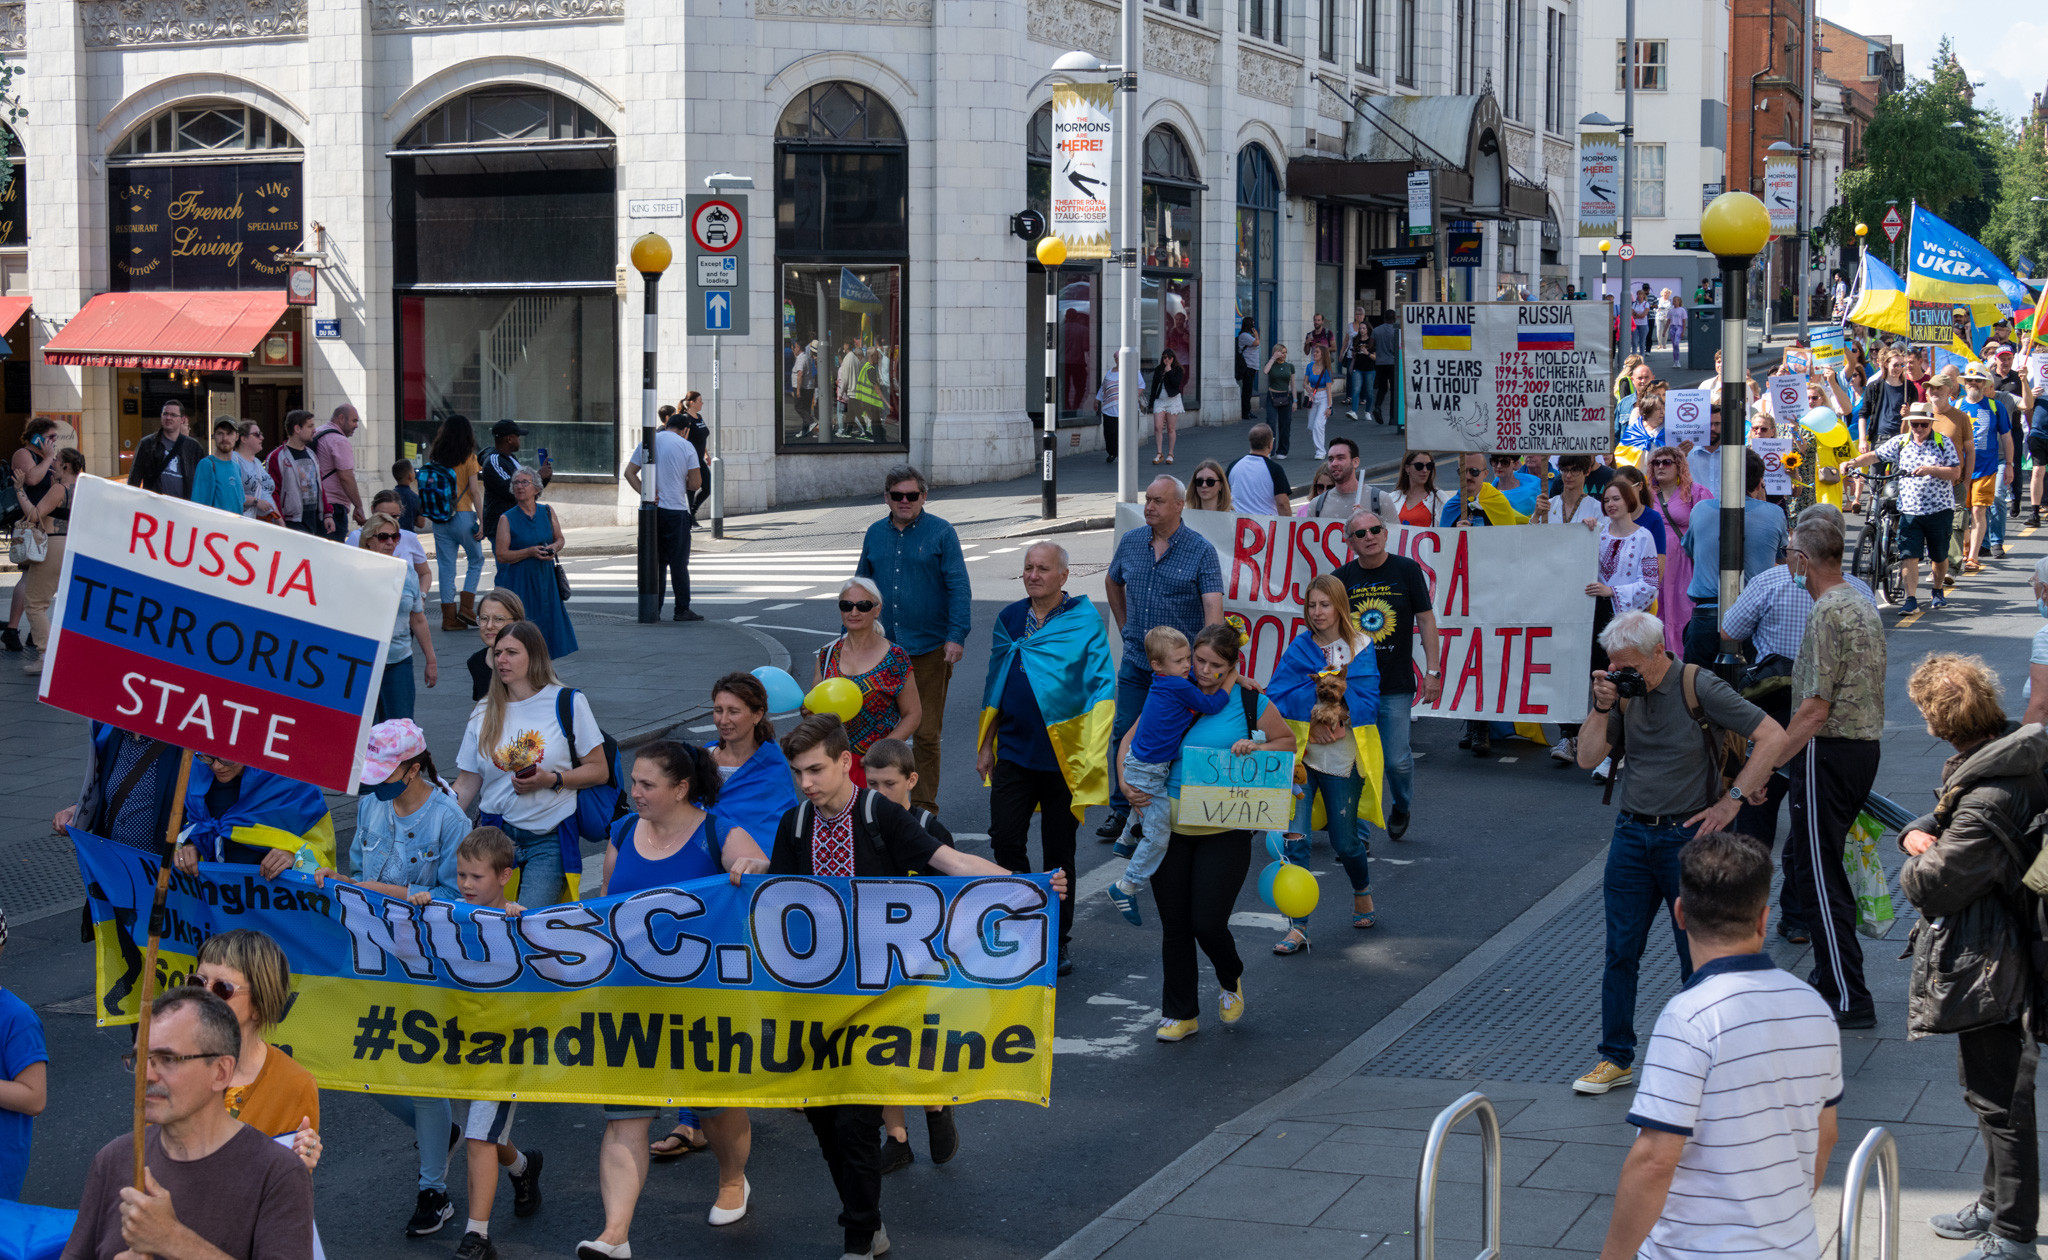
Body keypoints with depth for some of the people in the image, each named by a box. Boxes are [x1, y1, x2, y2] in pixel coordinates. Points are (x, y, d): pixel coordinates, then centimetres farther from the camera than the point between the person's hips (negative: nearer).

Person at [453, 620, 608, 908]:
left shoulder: (568, 704, 1)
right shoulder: (484, 714, 11)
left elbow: (599, 770, 1)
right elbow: (467, 784, 11)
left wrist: (552, 780, -14)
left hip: (549, 840, -3)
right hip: (494, 832, 3)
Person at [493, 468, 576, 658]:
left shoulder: (547, 512, 6)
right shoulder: (507, 519, -4)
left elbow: (559, 538, 17)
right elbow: (501, 555, -8)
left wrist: (554, 547, -7)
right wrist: (530, 552, -19)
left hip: (545, 578, 4)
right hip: (518, 581, -4)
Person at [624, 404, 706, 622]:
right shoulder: (686, 446, -5)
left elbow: (629, 472, 4)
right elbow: (695, 483, -6)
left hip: (652, 510, 4)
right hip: (676, 510, -4)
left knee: (655, 561, 11)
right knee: (678, 563, 1)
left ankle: (654, 609, 11)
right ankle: (682, 610, 4)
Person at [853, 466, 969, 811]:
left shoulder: (941, 533, -1)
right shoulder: (875, 534, 11)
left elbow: (959, 587, -6)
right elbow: (861, 588, 20)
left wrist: (957, 636, -16)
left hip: (930, 649, -4)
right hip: (882, 649, 4)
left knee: (926, 733, 0)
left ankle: (923, 805, 9)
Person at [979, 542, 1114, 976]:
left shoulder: (1085, 622, -6)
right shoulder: (1009, 619, 9)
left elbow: (1102, 687, -10)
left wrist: (1093, 751, -19)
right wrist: (985, 744, 16)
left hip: (1063, 757, -4)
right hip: (1014, 752, 4)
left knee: (1058, 851, 5)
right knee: (1005, 840, -3)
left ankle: (1058, 941, 18)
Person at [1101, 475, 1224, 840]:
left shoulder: (1201, 550, -9)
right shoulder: (1130, 543, 5)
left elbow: (1213, 605, -18)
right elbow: (1112, 582, 25)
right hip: (1135, 660, 4)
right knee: (1125, 735, 6)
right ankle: (1121, 811, 18)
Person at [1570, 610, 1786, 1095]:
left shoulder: (1698, 686, -12)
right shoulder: (1624, 691, 4)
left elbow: (1774, 737, -14)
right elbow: (1588, 758, 4)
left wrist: (1731, 801, -14)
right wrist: (1602, 706, -10)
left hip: (1689, 835, -5)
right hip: (1631, 834, 5)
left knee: (1698, 955, 4)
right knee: (1620, 951, 6)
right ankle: (1616, 1059, 16)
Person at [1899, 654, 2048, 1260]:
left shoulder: (1988, 801, -29)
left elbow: (1933, 886, -24)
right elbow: (1942, 819, 15)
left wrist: (1916, 866, -3)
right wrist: (1918, 832, -6)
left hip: (1988, 969, -10)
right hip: (1993, 955, 10)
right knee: (1985, 1089, 24)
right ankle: (1998, 1203, 40)